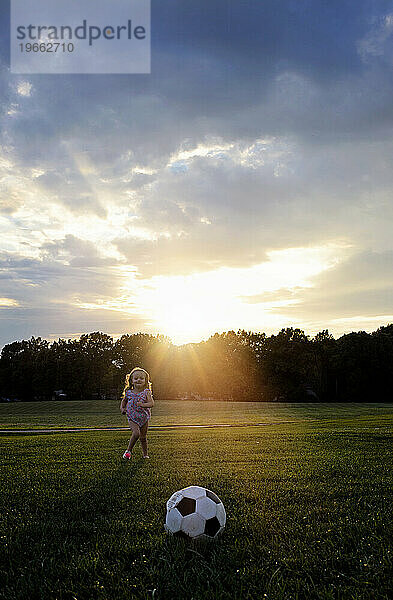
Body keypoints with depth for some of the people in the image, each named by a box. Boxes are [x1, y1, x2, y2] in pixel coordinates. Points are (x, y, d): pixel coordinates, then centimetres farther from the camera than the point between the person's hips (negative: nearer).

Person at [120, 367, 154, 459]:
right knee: (136, 433, -21)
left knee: (143, 437, 7)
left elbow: (151, 403, -20)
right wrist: (122, 408, 1)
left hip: (144, 418, 1)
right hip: (132, 418, -1)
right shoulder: (129, 393, -4)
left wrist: (143, 404, -36)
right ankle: (128, 451, -2)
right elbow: (123, 401, 17)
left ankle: (145, 454, 27)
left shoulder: (146, 392, -8)